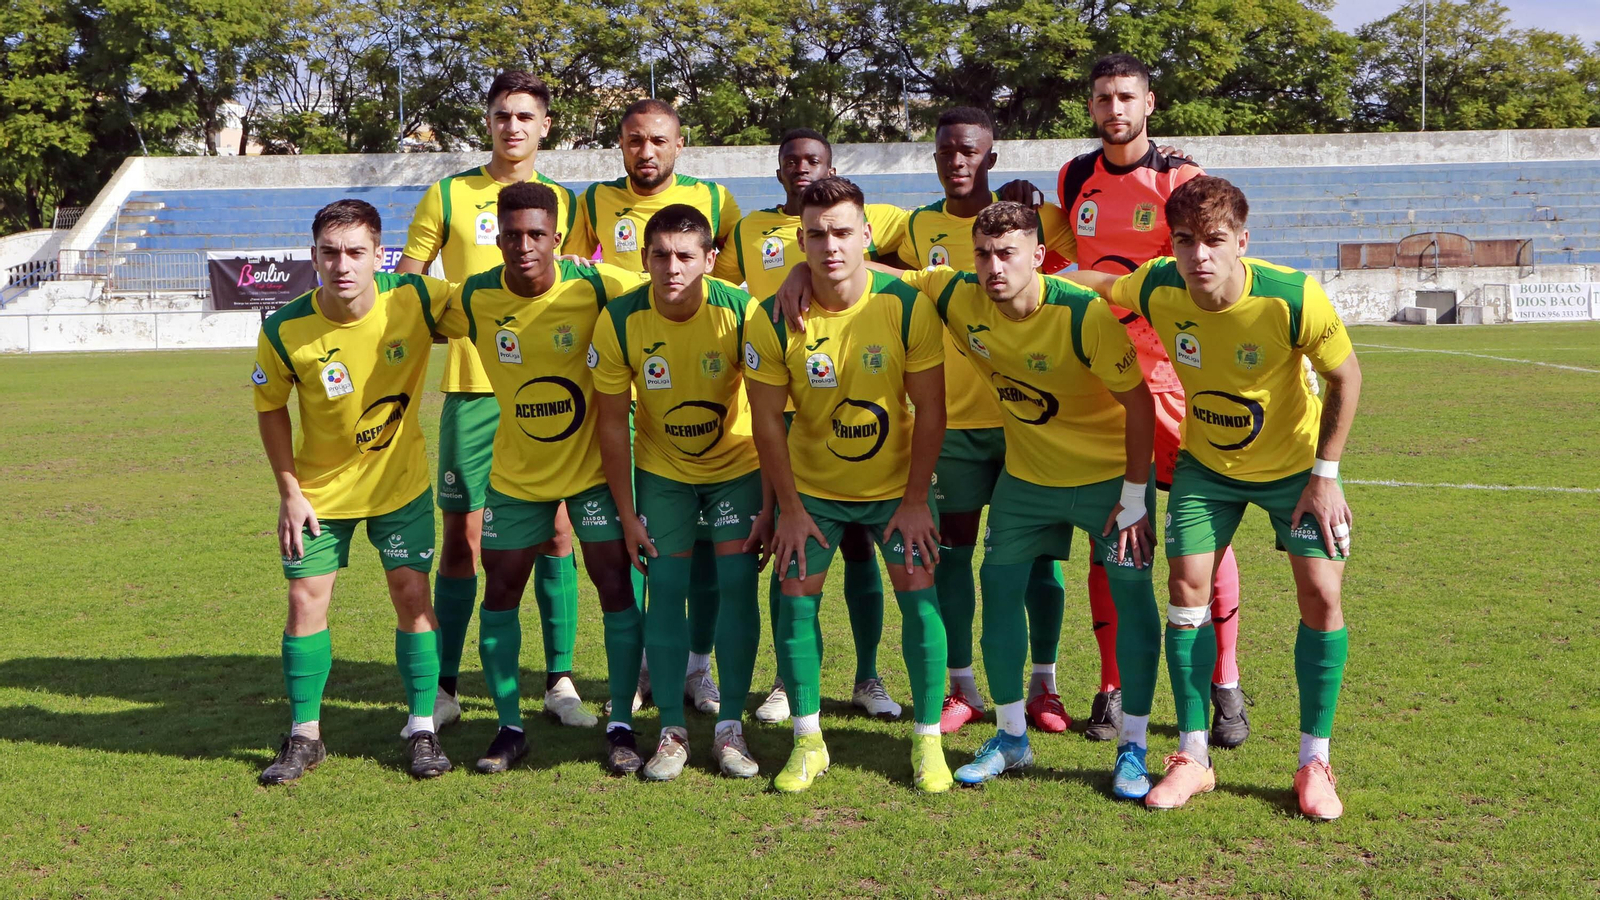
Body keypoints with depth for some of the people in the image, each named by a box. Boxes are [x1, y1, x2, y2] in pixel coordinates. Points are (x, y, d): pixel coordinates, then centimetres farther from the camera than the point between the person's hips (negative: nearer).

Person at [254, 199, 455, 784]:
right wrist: (290, 492, -5)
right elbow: (271, 408, -5)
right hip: (320, 487, 0)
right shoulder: (285, 330, -21)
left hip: (400, 480, 0)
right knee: (306, 600, 1)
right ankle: (304, 735, 17)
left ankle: (422, 729, 13)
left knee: (412, 593, -1)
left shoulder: (416, 300, -22)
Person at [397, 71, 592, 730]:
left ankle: (560, 682, 13)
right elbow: (404, 286, 7)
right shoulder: (448, 196, 4)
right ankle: (444, 687, 11)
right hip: (472, 387, -1)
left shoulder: (564, 201, 10)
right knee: (462, 535, 1)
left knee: (556, 533, 3)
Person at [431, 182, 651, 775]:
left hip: (594, 463, -2)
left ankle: (620, 727, 8)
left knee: (615, 584, -4)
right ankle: (510, 728, 19)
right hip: (516, 472, 2)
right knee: (500, 591, 5)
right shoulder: (472, 299, -13)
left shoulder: (596, 287, -18)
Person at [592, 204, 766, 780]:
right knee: (666, 587, -4)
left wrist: (772, 505, -15)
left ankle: (730, 728, 4)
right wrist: (627, 514, -8)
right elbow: (612, 421, -10)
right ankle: (672, 729, 7)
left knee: (737, 582, -7)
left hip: (737, 464, -1)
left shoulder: (740, 312, -24)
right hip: (661, 468, 1)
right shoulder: (619, 321, -20)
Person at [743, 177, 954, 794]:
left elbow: (929, 409, -11)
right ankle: (808, 740, 11)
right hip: (812, 485, 1)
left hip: (895, 483, -1)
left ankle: (928, 740, 7)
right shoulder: (773, 321, -18)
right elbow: (767, 419, -9)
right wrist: (790, 508, -8)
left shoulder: (908, 307, -19)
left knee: (918, 594, -7)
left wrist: (916, 501, -12)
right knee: (797, 597, -3)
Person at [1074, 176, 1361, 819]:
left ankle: (1314, 762, 6)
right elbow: (1097, 284, 2)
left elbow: (1346, 376, -15)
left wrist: (1325, 474, -14)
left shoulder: (1294, 299, -31)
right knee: (1187, 586, -5)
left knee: (1321, 595, -9)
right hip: (1206, 462, 2)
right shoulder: (1157, 288, -23)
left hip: (1295, 463, -2)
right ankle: (1192, 758, 8)